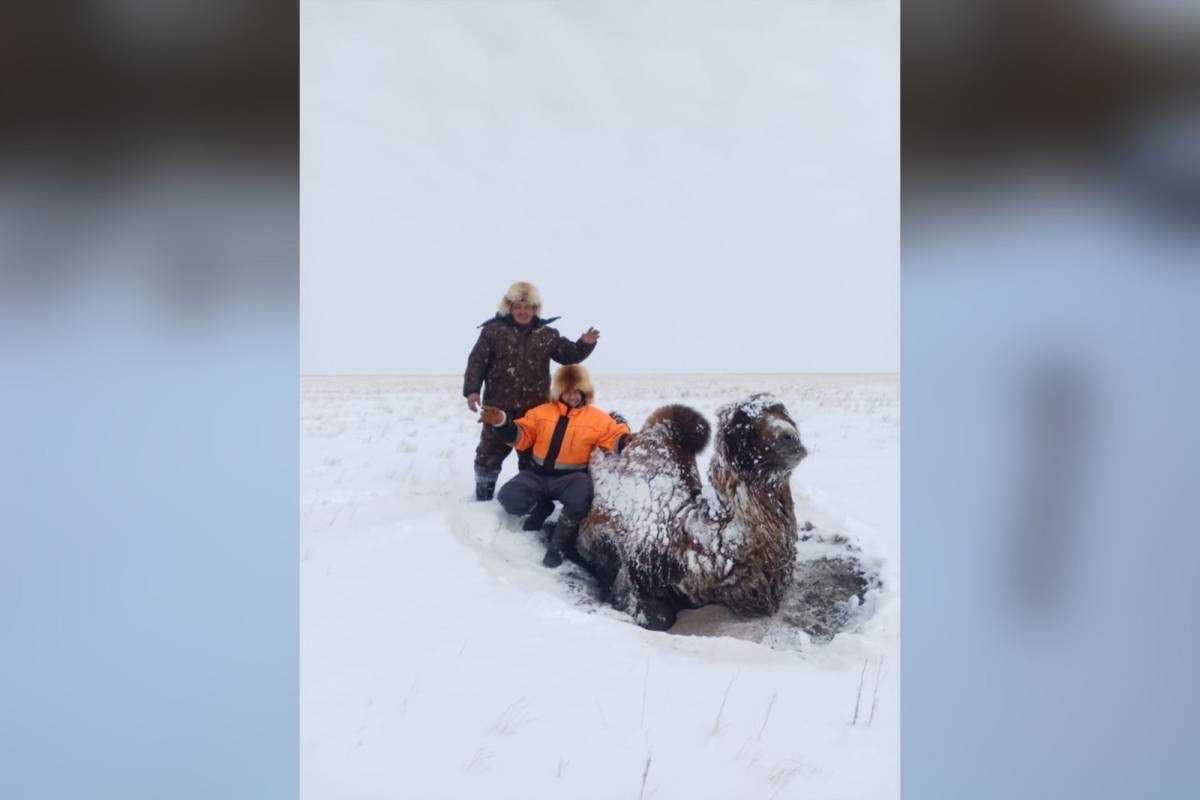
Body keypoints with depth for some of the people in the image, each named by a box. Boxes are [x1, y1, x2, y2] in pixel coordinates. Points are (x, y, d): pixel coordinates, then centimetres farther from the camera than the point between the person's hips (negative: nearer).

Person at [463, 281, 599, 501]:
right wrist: (471, 390, -13)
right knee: (490, 453, 6)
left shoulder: (546, 334, 5)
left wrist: (585, 344, -10)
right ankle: (483, 497, 22)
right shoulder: (493, 331, -2)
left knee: (532, 454, 12)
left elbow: (569, 354, 9)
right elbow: (477, 361, -4)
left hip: (535, 409, 2)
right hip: (499, 408, -2)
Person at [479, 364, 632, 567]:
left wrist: (626, 441, -28)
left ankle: (558, 544, -11)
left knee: (580, 499, -38)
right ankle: (542, 506, 14)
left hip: (571, 477, -3)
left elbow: (617, 436, -4)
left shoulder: (597, 418, 1)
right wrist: (502, 423, -10)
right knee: (509, 498, -22)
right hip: (538, 474, 3)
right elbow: (520, 436, 7)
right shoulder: (542, 412, 7)